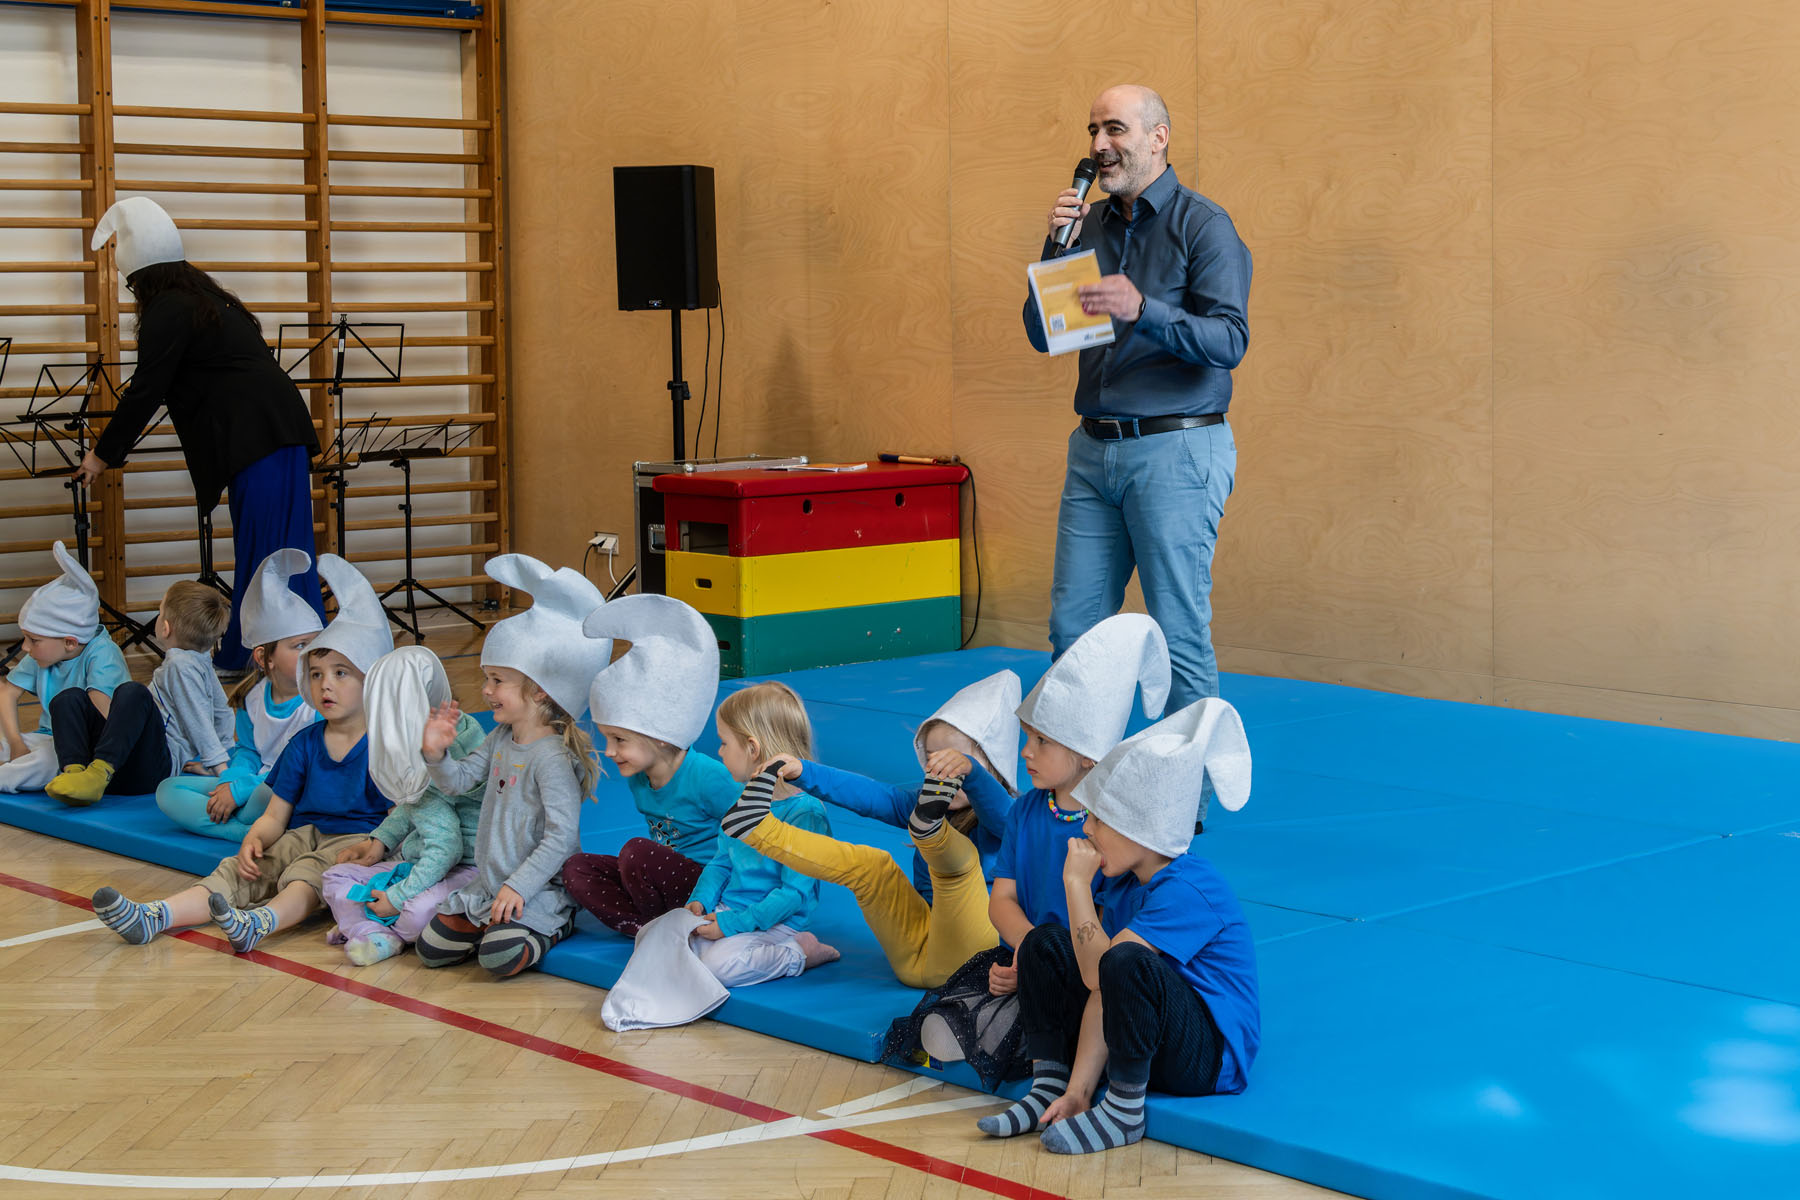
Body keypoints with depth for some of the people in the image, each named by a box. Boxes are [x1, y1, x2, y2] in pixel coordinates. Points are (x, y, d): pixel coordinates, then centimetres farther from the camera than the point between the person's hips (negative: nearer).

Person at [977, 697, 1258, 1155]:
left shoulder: (1188, 890, -25)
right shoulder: (1119, 881, 1)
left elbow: (1098, 971, -32)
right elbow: (1101, 992, -6)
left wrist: (1077, 883, -22)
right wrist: (1078, 1090, -13)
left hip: (1214, 1057, -9)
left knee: (1125, 962, -36)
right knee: (1043, 944, 5)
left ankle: (1124, 1113, -16)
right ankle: (1049, 1090, 7)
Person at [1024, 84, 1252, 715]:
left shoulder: (1203, 226, -6)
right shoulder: (1091, 224, 13)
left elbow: (1229, 341, -16)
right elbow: (1042, 335, 10)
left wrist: (1142, 311, -30)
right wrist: (1057, 249, -4)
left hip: (1176, 451, -6)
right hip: (1095, 450, 6)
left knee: (1179, 634, -4)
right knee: (1073, 629, 8)